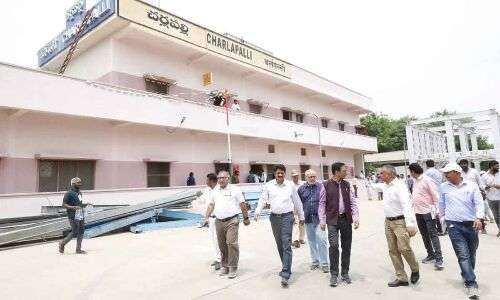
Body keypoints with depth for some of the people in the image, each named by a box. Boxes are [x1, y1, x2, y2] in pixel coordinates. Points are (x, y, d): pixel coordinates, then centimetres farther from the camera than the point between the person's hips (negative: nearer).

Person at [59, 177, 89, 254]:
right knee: (74, 232, -3)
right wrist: (73, 207, -26)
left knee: (81, 231, 5)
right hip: (73, 216, -7)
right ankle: (62, 243, 21)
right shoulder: (69, 193, -9)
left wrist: (85, 204, 8)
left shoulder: (79, 193, 15)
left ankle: (78, 249, 13)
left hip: (80, 216, 8)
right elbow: (64, 205, -13)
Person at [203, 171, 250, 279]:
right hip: (219, 221, 5)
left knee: (232, 243, -12)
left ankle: (233, 268, -1)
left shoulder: (235, 189, -2)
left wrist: (246, 218, 3)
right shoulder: (215, 191, 12)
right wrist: (207, 217, 13)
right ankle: (225, 266, 25)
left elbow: (242, 204, 1)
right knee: (222, 245, 11)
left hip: (231, 221, -5)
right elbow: (211, 205, 19)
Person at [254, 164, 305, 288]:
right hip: (274, 217, 3)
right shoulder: (268, 185, 2)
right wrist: (257, 212, -19)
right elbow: (263, 199, -3)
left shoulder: (290, 185, 1)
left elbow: (297, 201, 8)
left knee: (286, 245, -9)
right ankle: (286, 267, 34)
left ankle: (285, 275, -8)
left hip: (287, 216, -2)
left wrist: (301, 216, 13)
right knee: (279, 245, 15)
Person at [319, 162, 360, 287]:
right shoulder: (326, 185, -4)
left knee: (346, 247, 9)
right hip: (333, 220, -3)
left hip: (346, 219, 4)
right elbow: (322, 204, -1)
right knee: (334, 246, -8)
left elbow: (353, 202, 6)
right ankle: (334, 274, 7)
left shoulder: (347, 185, 6)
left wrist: (356, 218, -5)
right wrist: (322, 221, -5)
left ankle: (345, 273, 24)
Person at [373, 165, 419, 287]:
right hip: (388, 222, 8)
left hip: (400, 222, -8)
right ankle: (401, 278, 14)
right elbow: (378, 186, 34)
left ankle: (415, 270, 19)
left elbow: (406, 205, -24)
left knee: (404, 248, -10)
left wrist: (410, 224, -30)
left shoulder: (399, 186, -16)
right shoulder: (385, 186, 8)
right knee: (393, 251, 6)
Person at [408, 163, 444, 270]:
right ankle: (430, 255, 25)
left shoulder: (427, 180, -12)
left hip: (428, 212, -8)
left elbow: (435, 196, -13)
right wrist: (414, 207, 13)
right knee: (424, 235, 14)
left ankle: (438, 258, -3)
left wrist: (436, 210, -14)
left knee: (433, 235, -6)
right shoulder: (415, 181, 12)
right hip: (418, 212, 8)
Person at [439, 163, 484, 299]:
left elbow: (479, 203, -6)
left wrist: (479, 218, -20)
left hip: (471, 224, 1)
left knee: (471, 254, 15)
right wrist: (443, 216, 26)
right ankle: (471, 284, -3)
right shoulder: (443, 187, 2)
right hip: (454, 225, -1)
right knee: (463, 255, -7)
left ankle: (466, 276, 35)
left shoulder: (471, 185, -1)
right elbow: (441, 204, 16)